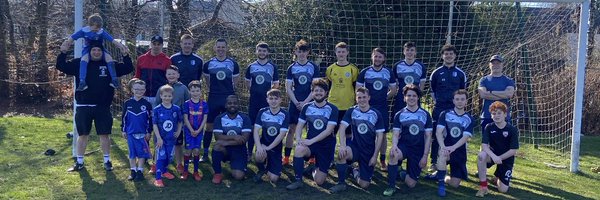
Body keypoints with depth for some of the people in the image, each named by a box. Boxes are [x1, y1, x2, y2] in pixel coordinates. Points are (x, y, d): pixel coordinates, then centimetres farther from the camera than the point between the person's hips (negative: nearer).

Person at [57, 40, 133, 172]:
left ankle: (107, 161, 18)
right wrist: (63, 53, -7)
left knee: (104, 134, 5)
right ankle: (79, 162, 21)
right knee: (82, 135, 9)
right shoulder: (79, 63, 4)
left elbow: (128, 69, 2)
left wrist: (125, 55, -11)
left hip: (103, 107, 0)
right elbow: (61, 66, 6)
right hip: (83, 107, 1)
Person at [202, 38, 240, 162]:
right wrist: (212, 88, 13)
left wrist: (230, 88, 9)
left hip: (229, 98, 0)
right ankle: (205, 153, 9)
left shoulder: (233, 63, 2)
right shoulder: (209, 63, 3)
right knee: (209, 126, 2)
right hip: (213, 98, 0)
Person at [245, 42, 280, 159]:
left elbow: (276, 84, 8)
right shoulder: (251, 66, 8)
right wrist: (255, 90, 11)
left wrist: (269, 93, -2)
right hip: (254, 101, 2)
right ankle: (249, 151, 10)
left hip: (267, 100, -1)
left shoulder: (272, 67, 4)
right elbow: (247, 82, 20)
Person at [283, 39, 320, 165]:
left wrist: (305, 102, -10)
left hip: (310, 103, -1)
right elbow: (288, 89, 3)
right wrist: (296, 103, -8)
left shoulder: (314, 67, 2)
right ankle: (286, 158, 4)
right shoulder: (292, 68, 6)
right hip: (295, 103, 1)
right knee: (291, 129, 0)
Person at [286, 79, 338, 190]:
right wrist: (298, 139, -19)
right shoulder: (307, 107, 4)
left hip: (326, 146, -1)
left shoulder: (332, 109, -6)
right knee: (299, 149, -35)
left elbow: (329, 130, -14)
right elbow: (299, 126, 2)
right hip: (310, 144, 2)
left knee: (319, 182, -5)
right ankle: (298, 181, -19)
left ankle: (316, 170, 32)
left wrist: (311, 140, -23)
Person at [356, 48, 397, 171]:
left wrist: (384, 98, 8)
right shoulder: (365, 72, 1)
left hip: (383, 108, 1)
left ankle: (382, 161, 16)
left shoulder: (389, 73, 5)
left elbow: (393, 90, 13)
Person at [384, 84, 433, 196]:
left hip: (418, 150, 1)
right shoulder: (399, 115, 3)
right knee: (393, 154, -39)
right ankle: (391, 186, -23)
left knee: (411, 184, -7)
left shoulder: (425, 115, 3)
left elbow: (428, 136, 3)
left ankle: (403, 175, 31)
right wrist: (394, 145, -27)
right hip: (403, 146, -1)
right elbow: (396, 134, -4)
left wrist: (425, 156, -6)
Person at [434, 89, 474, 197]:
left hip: (460, 152, 2)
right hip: (446, 148, -2)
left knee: (455, 184, -6)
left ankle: (441, 177, 28)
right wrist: (443, 147, -30)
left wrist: (453, 147, -31)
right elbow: (438, 132, -11)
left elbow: (465, 137, -13)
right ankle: (441, 184, -23)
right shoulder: (445, 114, 0)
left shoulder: (470, 119, 2)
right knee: (443, 154, -40)